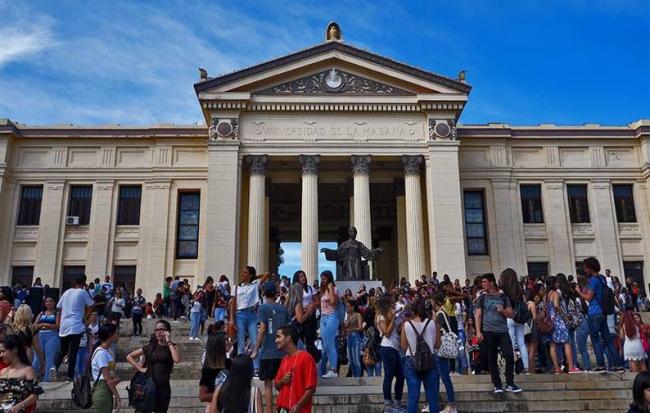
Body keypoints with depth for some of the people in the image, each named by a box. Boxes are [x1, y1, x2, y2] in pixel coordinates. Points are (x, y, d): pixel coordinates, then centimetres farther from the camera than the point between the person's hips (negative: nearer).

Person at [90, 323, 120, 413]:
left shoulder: (108, 351, 11)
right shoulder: (101, 353, -16)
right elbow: (107, 378, -18)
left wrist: (116, 379, -10)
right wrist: (117, 395, -15)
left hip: (108, 391, 9)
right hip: (102, 391, -9)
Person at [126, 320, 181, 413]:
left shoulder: (171, 347, 2)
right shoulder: (150, 347, 6)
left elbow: (177, 359, -20)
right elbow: (129, 357, 9)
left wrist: (169, 342, -15)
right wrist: (140, 368, -3)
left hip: (163, 387, -1)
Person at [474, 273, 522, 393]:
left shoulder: (503, 296, 10)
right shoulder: (482, 298, 9)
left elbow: (511, 314, 11)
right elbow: (477, 315, 4)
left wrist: (503, 310, -10)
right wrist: (478, 331, -6)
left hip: (503, 331, 0)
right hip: (488, 332, 0)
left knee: (509, 355, -10)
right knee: (492, 359, 2)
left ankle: (510, 384, 2)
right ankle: (497, 385, 11)